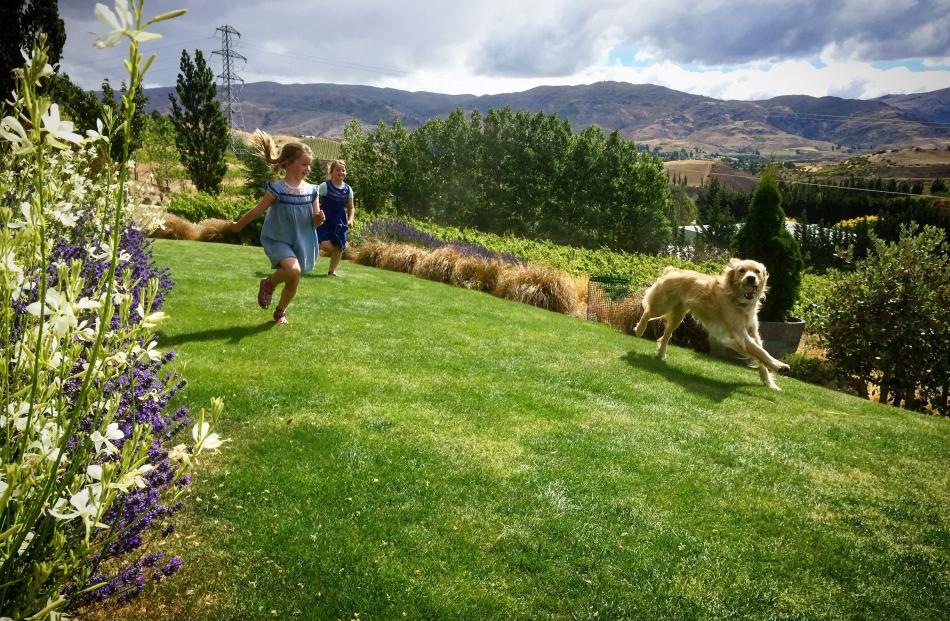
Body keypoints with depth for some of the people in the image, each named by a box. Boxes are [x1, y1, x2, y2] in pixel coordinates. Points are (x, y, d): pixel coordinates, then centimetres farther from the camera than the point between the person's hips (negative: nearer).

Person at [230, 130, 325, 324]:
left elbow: (315, 222, 4)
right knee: (293, 270, -30)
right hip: (278, 240, -5)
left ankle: (280, 311, 39)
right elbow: (257, 211, -5)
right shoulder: (277, 189, -17)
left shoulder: (311, 191, -3)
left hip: (301, 242, 5)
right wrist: (238, 225, 5)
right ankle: (268, 284, 1)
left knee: (293, 282, 12)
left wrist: (320, 218, -19)